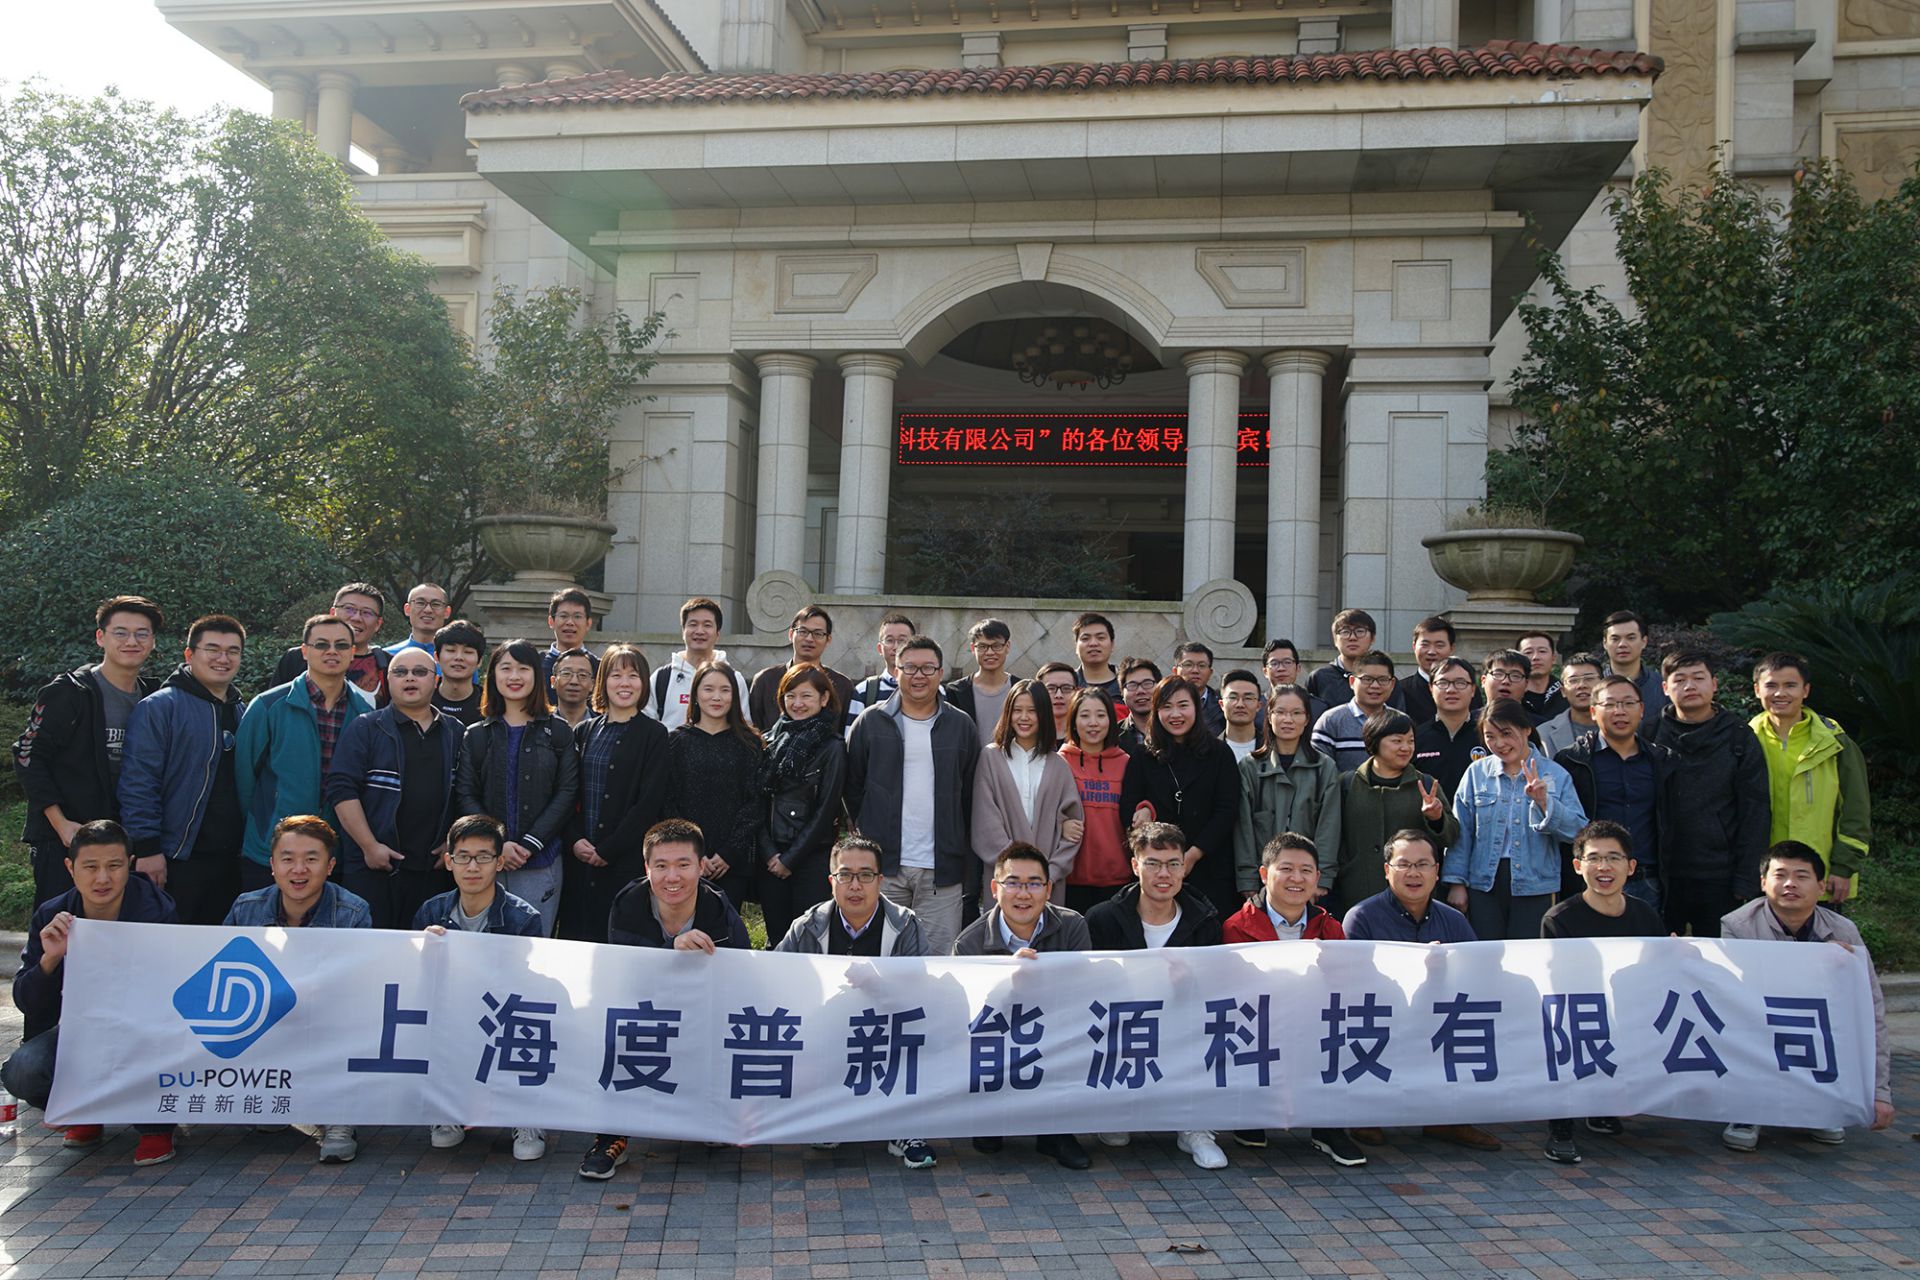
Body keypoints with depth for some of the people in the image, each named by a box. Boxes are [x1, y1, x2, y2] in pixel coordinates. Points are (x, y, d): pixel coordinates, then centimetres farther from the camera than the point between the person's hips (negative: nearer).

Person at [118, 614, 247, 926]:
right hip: (175, 862, -6)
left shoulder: (242, 713, 15)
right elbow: (137, 782, -12)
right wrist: (146, 848, -16)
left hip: (230, 862, 6)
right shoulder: (158, 707, -6)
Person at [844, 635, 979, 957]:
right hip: (882, 864, 0)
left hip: (941, 870, 0)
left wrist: (962, 850, 6)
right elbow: (853, 787, 9)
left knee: (939, 955, 1)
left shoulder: (961, 726, 7)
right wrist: (867, 834, 3)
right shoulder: (871, 722, 5)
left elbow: (971, 793, 10)